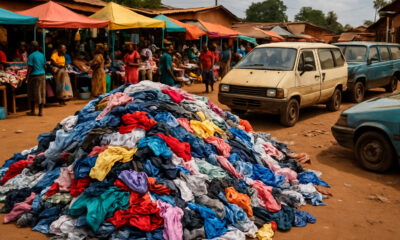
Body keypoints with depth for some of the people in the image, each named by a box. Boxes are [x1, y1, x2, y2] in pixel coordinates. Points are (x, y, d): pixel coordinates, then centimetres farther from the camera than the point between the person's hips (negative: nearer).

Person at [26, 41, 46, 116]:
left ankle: (32, 111, 12)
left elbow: (30, 68, -12)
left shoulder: (31, 56, -10)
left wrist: (27, 77, -5)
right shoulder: (42, 55, 7)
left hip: (34, 76, -5)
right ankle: (40, 111, 9)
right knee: (42, 93, 7)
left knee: (32, 94, 6)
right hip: (42, 75, 5)